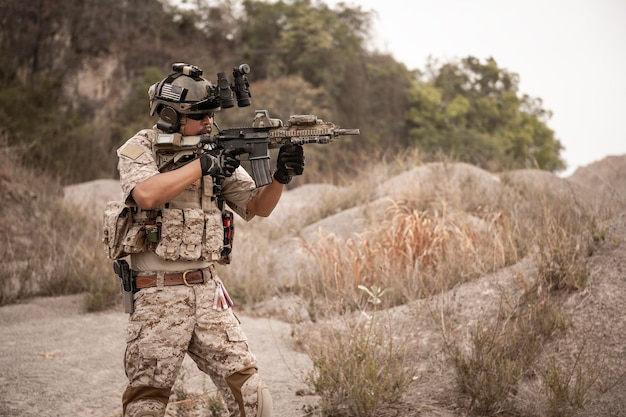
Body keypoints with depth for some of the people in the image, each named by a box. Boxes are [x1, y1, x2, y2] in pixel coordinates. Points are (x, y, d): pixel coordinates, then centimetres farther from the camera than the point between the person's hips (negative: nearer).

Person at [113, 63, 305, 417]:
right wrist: (201, 165, -18)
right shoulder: (141, 148, -3)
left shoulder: (217, 152, 10)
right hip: (158, 295, -4)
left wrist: (282, 176, -9)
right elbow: (146, 194, -23)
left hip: (208, 290, 4)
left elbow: (258, 206, 10)